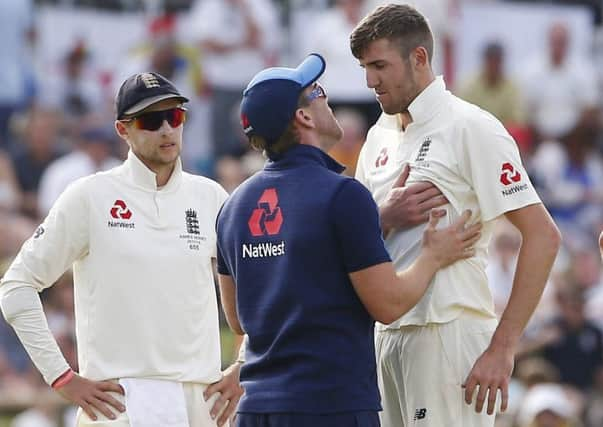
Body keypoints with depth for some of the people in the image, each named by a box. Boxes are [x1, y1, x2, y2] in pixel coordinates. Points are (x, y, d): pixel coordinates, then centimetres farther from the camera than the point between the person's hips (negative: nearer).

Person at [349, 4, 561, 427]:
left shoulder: (471, 128, -7)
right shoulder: (380, 138, 16)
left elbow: (543, 236, -12)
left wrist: (502, 348, -16)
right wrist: (385, 217, -6)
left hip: (449, 332, -7)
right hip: (387, 334, 7)